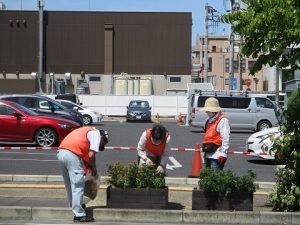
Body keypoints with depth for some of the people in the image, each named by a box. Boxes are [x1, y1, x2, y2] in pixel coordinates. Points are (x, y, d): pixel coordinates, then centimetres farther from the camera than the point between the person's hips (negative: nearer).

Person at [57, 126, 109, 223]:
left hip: (61, 152, 9)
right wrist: (94, 169, 9)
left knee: (70, 184, 23)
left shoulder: (88, 131, 29)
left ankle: (74, 205, 37)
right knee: (78, 186, -4)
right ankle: (79, 215, -3)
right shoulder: (96, 134, 5)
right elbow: (91, 155, -5)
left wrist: (89, 167, 23)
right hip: (71, 154, -9)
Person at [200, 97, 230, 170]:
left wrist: (223, 154, -21)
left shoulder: (223, 120, -12)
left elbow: (225, 139, -17)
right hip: (209, 155, 10)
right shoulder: (210, 120, 19)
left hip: (216, 156, -10)